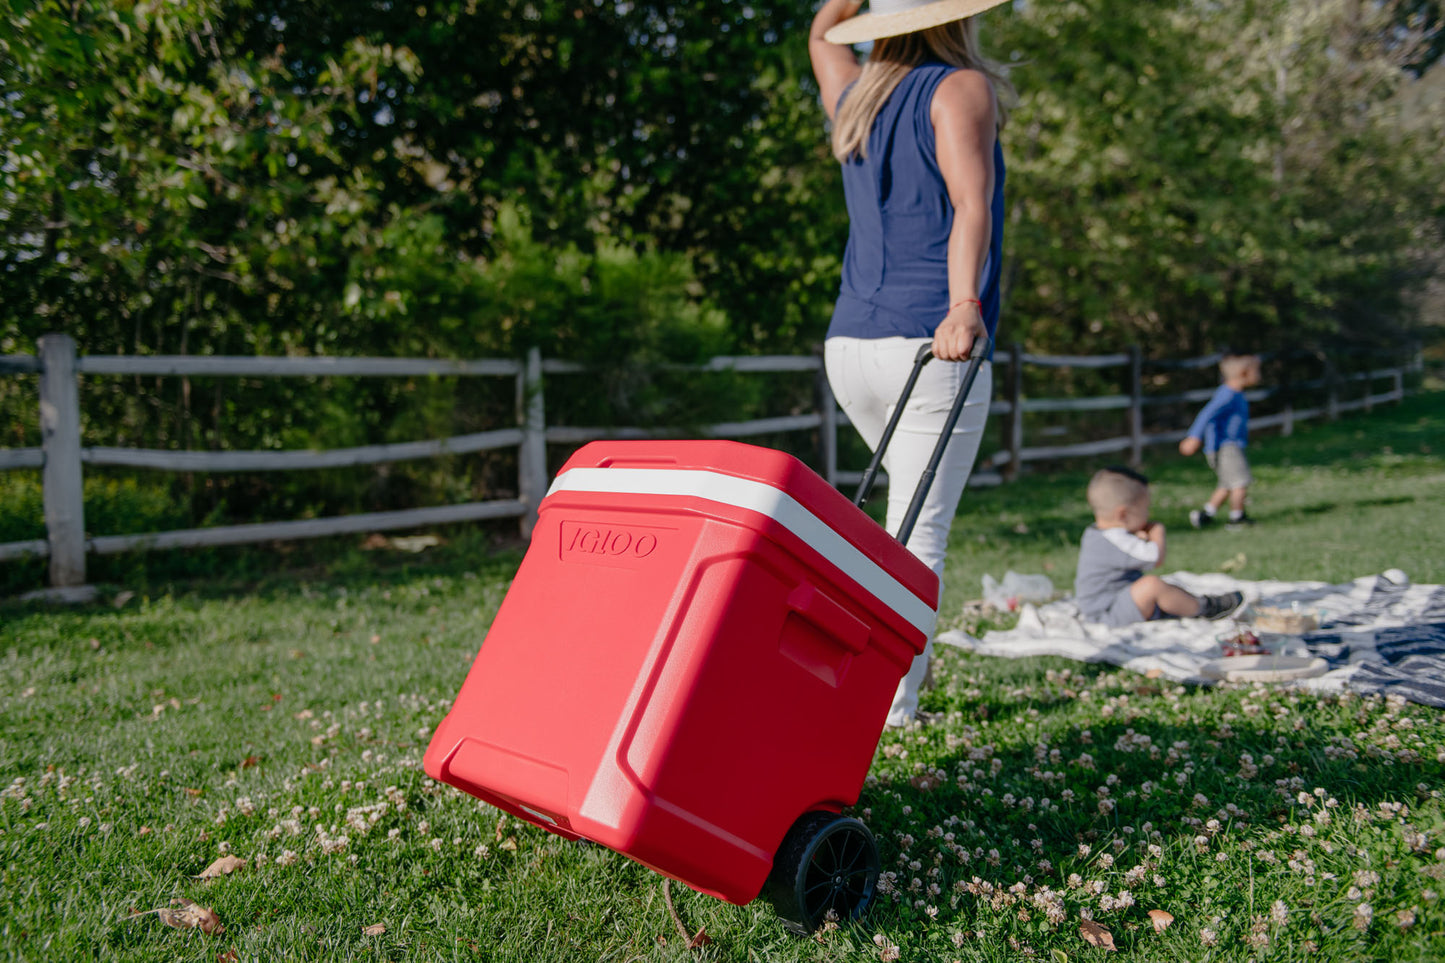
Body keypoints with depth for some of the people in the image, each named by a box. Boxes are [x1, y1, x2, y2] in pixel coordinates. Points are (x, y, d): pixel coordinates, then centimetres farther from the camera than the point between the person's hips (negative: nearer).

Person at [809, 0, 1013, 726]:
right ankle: (891, 706, -3)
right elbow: (971, 205, -20)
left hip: (849, 346, 7)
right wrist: (965, 304, -32)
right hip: (928, 347, -7)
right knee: (919, 534, -4)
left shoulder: (855, 96, 18)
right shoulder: (961, 89, -1)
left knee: (919, 508, 25)